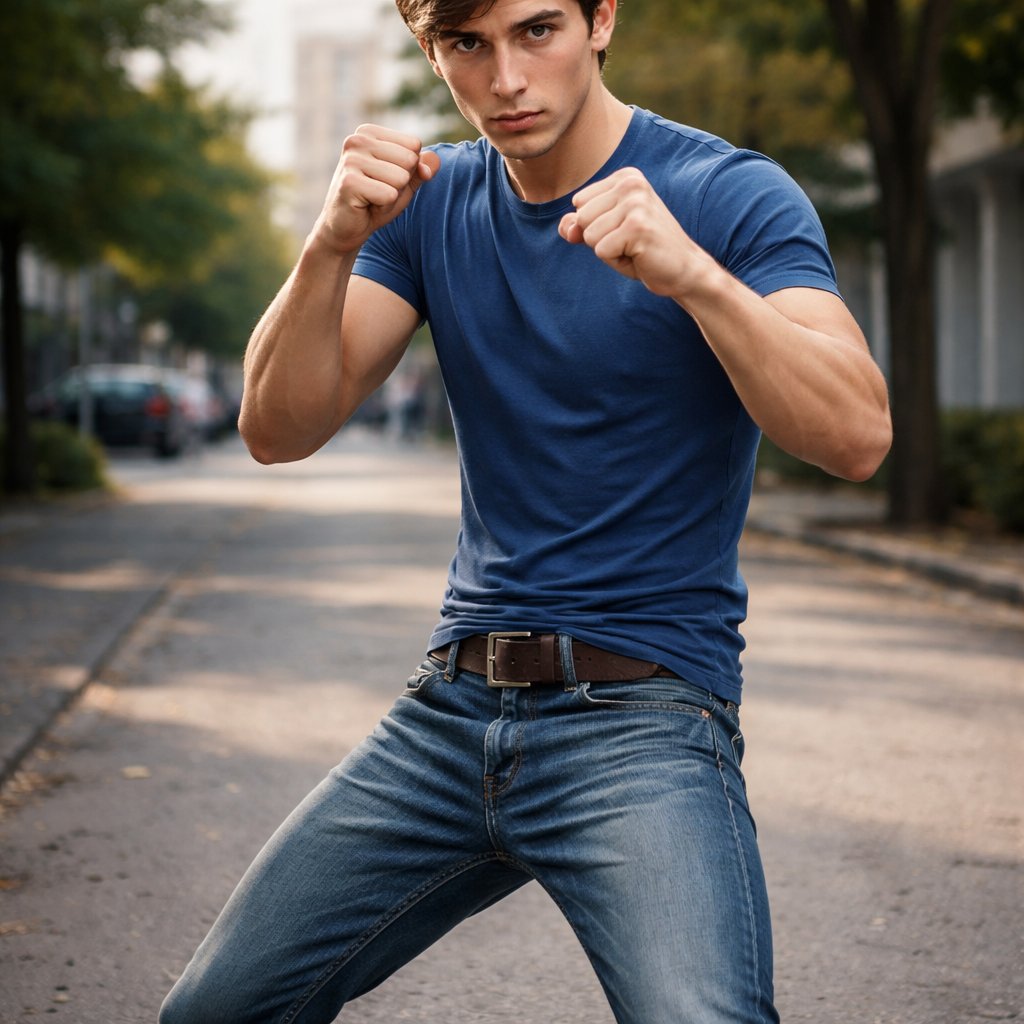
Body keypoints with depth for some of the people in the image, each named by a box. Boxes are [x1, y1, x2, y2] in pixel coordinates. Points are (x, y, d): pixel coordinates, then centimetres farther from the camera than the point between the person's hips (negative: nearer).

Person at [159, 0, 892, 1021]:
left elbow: (856, 437, -20)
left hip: (640, 715, -5)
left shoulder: (734, 195, -6)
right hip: (452, 707, 5)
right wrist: (331, 246, -19)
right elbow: (279, 431, -2)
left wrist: (693, 274, -35)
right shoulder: (433, 203, 8)